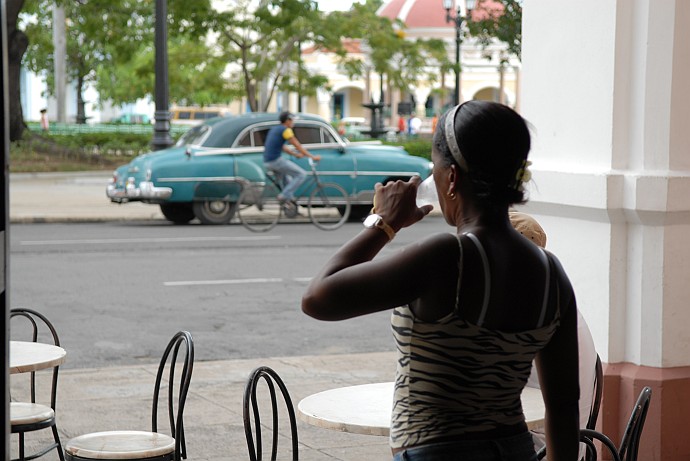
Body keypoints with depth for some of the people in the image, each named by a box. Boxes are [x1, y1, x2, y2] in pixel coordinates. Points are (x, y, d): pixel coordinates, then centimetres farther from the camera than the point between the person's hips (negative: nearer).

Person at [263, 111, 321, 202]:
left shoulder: (274, 129, 20)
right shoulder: (286, 130, -7)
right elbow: (298, 146, -7)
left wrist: (296, 154, 32)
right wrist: (313, 157, -1)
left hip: (267, 162, 9)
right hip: (276, 160, -9)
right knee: (302, 174, -4)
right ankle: (284, 195, -9)